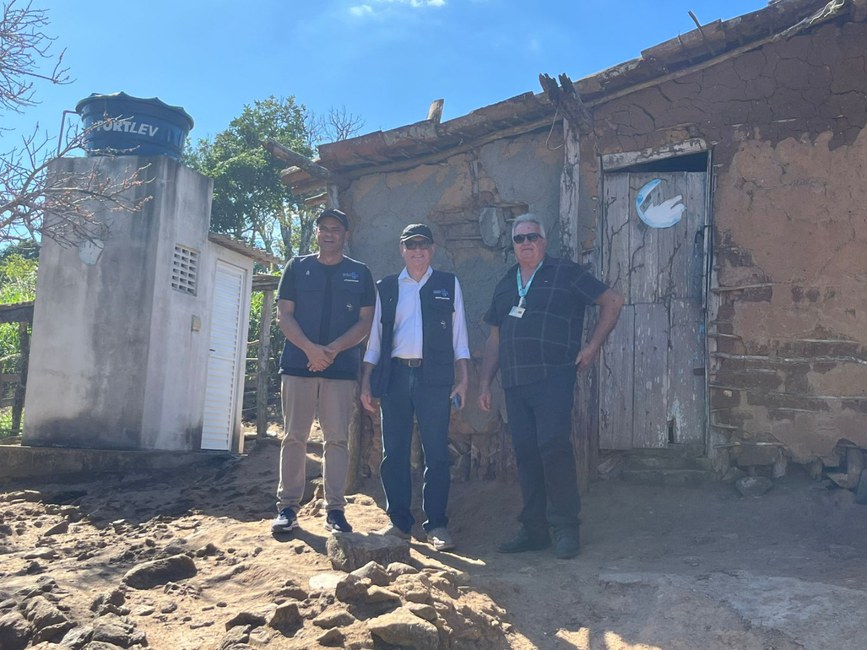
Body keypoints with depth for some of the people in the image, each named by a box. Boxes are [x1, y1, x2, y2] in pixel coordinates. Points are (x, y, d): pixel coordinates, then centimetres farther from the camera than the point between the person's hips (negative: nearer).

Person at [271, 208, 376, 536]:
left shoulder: (360, 273, 10)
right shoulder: (297, 267, 10)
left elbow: (366, 321, 4)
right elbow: (284, 314, 3)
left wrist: (334, 349, -11)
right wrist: (310, 348, -12)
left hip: (342, 368, 0)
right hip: (298, 364, 0)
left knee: (337, 439, 1)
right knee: (294, 437, 1)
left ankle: (335, 510, 6)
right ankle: (288, 506, 8)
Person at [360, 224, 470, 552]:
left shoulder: (449, 285, 11)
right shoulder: (386, 288, 14)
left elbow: (459, 335, 8)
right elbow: (375, 337, 14)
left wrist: (462, 379, 1)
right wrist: (367, 381, 7)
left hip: (434, 377, -2)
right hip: (394, 375, 2)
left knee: (436, 453, -1)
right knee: (394, 452, 4)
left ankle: (437, 525, 7)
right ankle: (399, 522, 14)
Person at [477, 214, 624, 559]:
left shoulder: (565, 273, 3)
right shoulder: (505, 284, 19)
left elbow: (613, 300, 4)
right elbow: (494, 339, 20)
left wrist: (593, 345, -2)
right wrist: (484, 384, 14)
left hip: (553, 377, -5)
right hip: (514, 383, 6)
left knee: (553, 446, -14)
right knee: (525, 454, 7)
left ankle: (566, 527, -1)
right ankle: (534, 530, 15)